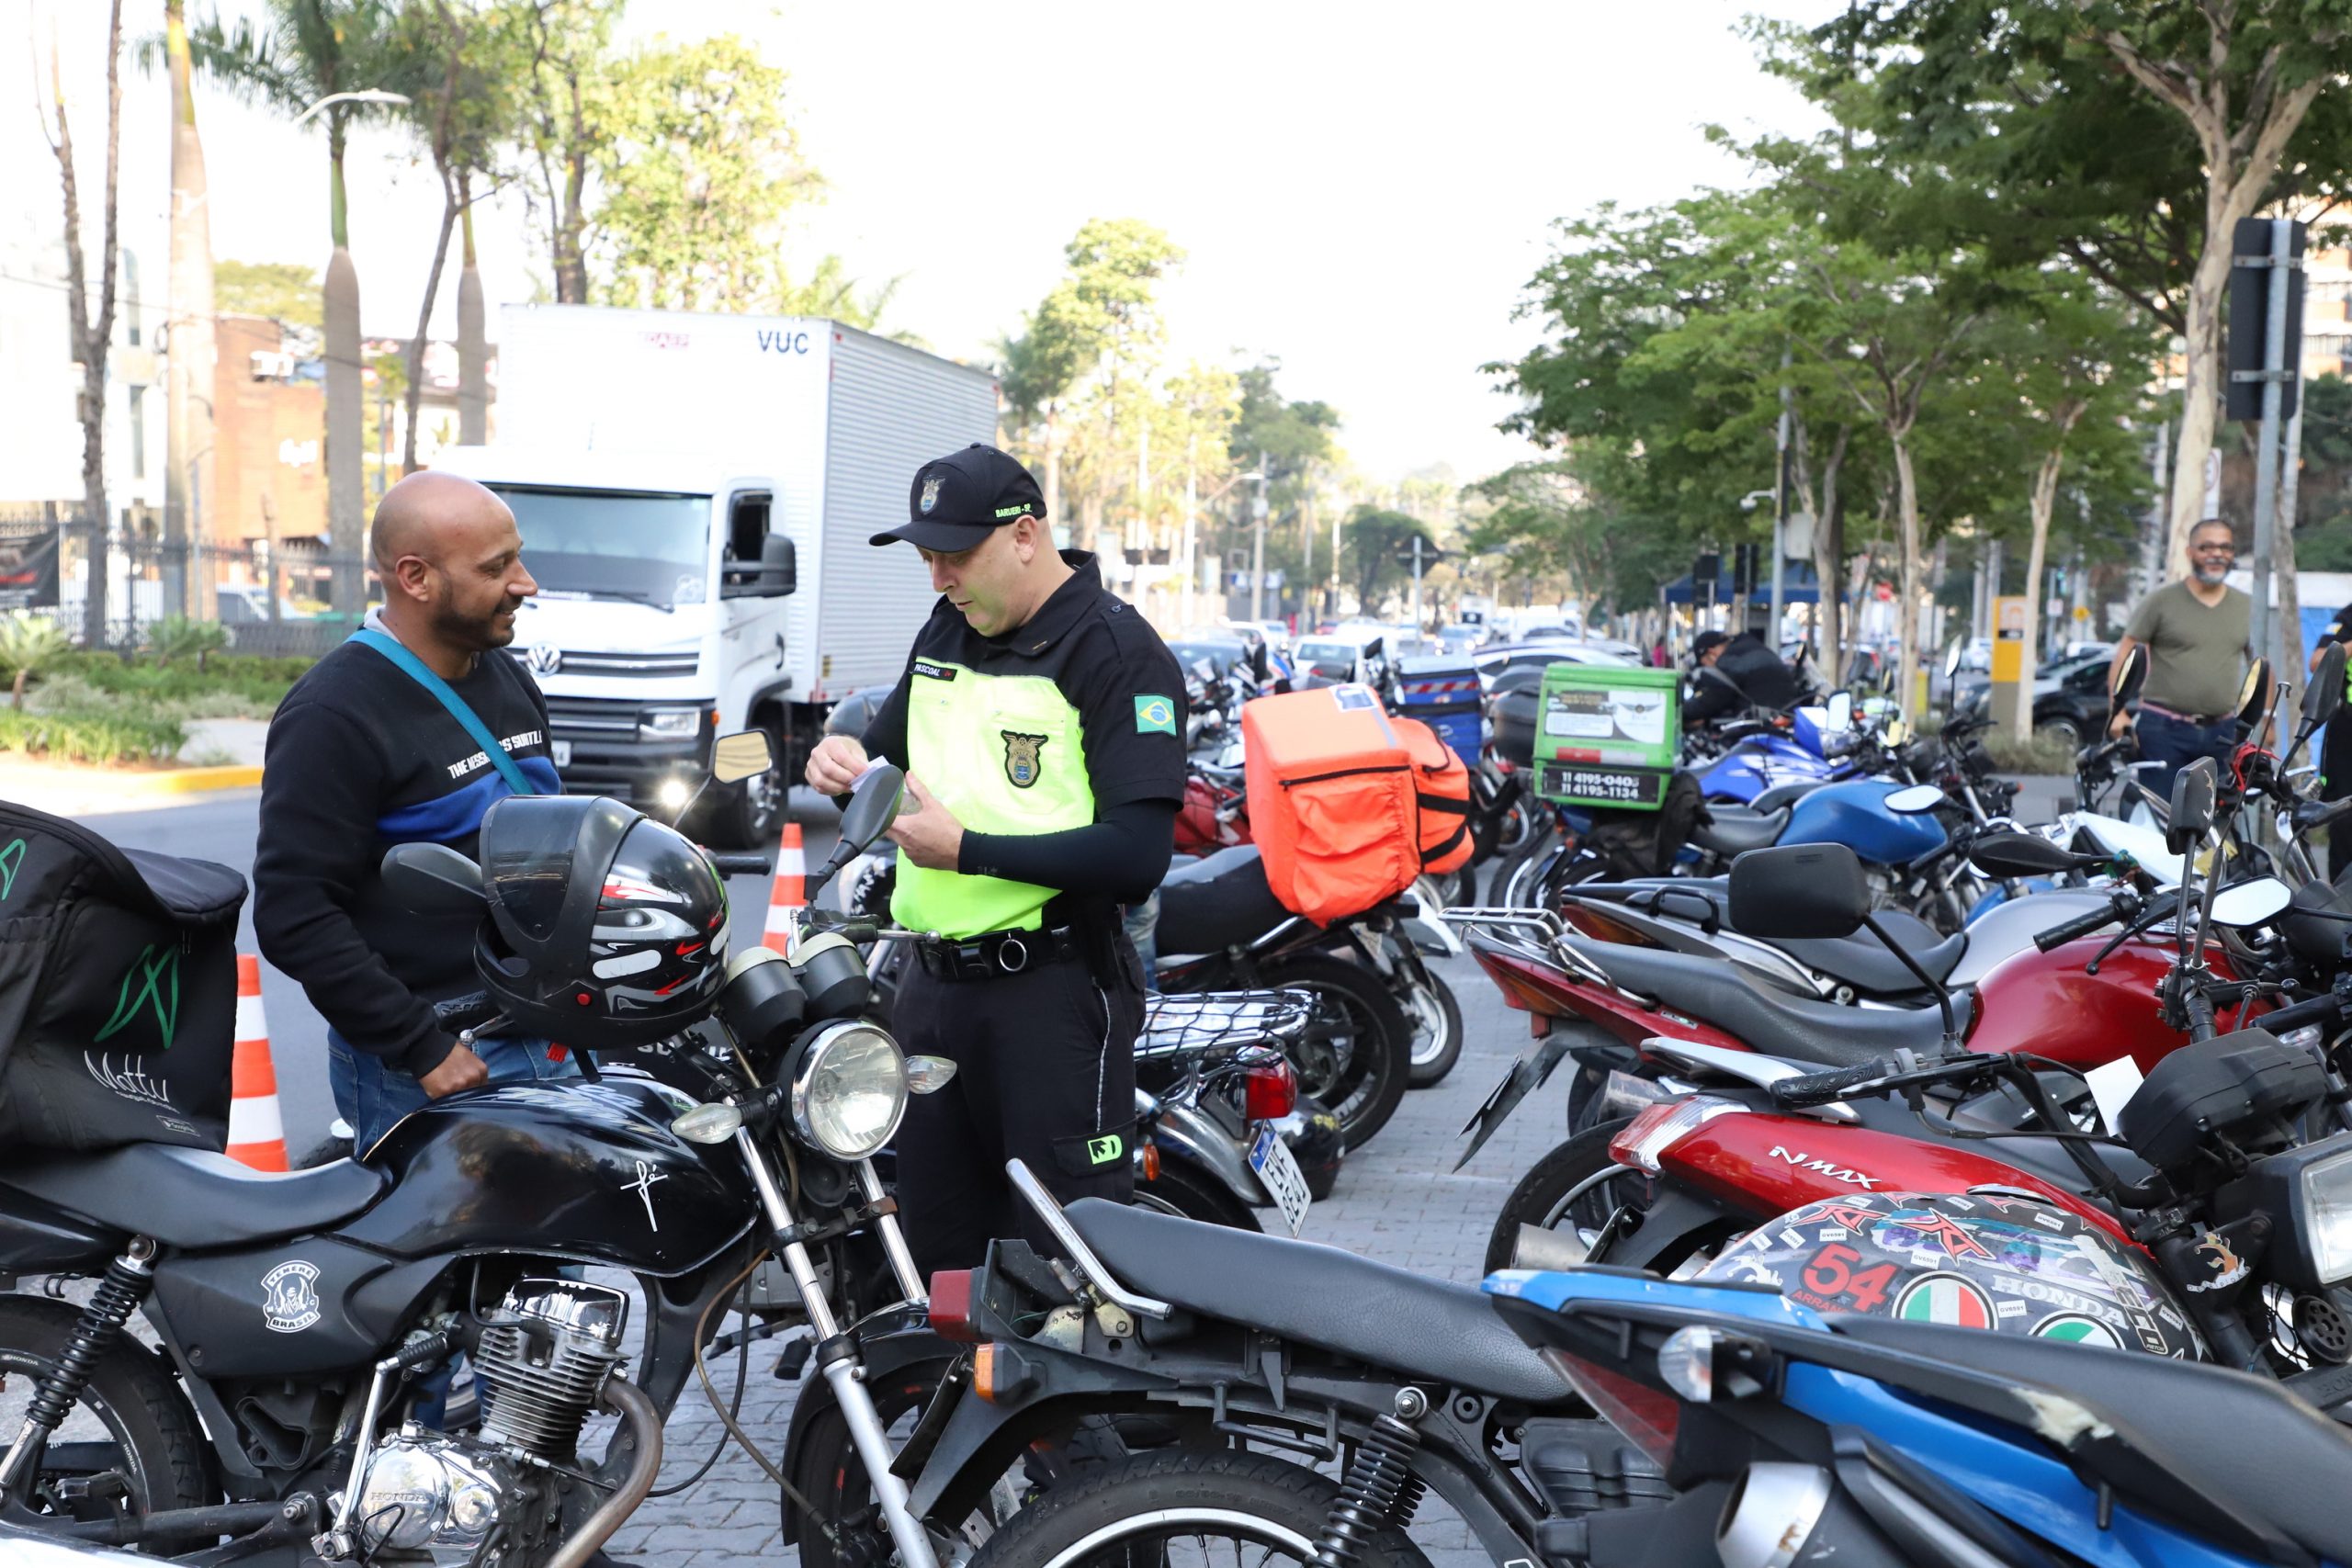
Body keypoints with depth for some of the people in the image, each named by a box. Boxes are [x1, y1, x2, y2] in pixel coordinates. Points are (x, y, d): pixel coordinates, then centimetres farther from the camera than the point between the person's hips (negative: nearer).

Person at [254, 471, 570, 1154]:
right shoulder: (333, 714, -14)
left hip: (546, 1041, 7)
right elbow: (293, 916, -19)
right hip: (426, 1073, -7)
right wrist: (422, 1048, -20)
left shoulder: (510, 681, 11)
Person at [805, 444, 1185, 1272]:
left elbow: (1138, 853, -19)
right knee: (938, 1246, 15)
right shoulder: (944, 633, 14)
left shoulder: (1118, 653, -10)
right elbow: (889, 750, 28)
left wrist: (968, 849, -20)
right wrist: (846, 764, 4)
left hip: (1054, 992, -7)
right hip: (935, 980, 8)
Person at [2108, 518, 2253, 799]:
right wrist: (2118, 712, -12)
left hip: (2222, 733, 4)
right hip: (2164, 732, -4)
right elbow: (2124, 655, -2)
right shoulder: (2162, 601, 0)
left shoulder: (2247, 607, 13)